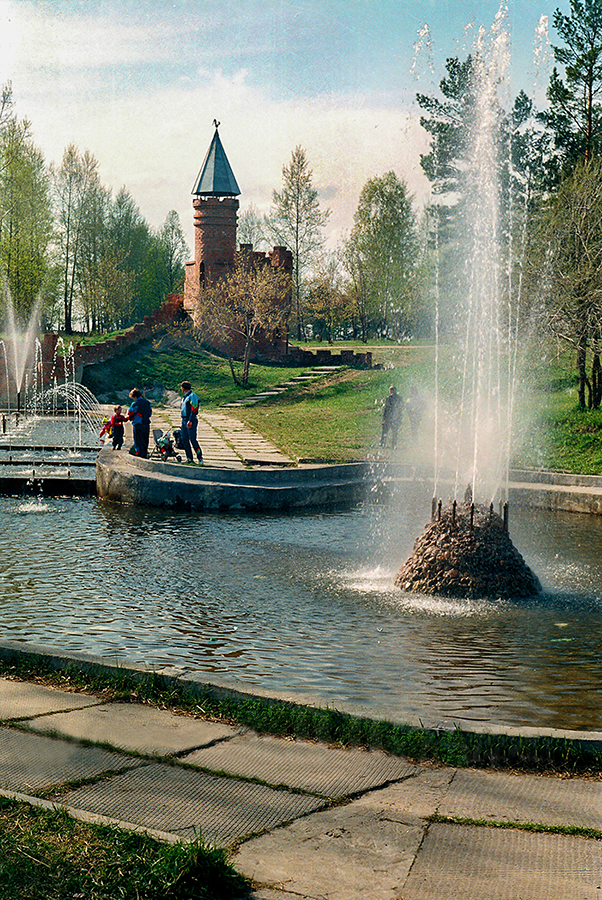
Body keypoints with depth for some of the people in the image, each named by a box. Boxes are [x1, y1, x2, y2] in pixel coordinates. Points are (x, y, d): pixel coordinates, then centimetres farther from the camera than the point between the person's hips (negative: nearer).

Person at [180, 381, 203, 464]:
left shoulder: (192, 396, -10)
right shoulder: (185, 397, 18)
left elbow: (193, 409, -17)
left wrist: (190, 421, -23)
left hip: (191, 421, -9)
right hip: (184, 420, 9)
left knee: (192, 439, -11)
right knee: (184, 439, 6)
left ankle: (200, 458, -6)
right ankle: (189, 458, 10)